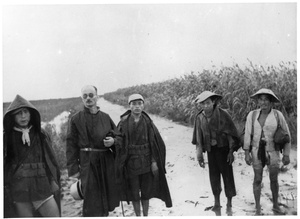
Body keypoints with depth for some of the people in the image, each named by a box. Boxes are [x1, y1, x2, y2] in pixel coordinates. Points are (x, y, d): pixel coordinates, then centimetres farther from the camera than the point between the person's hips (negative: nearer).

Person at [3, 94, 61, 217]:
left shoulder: (40, 134, 7)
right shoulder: (7, 137, 2)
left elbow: (50, 159, 10)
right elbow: (4, 164, 2)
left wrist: (53, 180, 6)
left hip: (42, 185, 2)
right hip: (18, 189, -1)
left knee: (55, 215, -1)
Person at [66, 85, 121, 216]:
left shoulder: (105, 117, 8)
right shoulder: (76, 119, -3)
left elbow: (118, 136, 15)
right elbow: (71, 145, -4)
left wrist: (113, 140, -9)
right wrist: (73, 169, -8)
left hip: (107, 162, 4)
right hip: (88, 163, -4)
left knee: (107, 197, 12)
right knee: (91, 201, -3)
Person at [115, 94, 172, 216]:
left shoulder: (148, 122, -1)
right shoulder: (124, 122, -5)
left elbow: (156, 143, -2)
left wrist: (154, 161, -7)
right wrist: (121, 164, -10)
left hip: (147, 162, 1)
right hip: (131, 163, -1)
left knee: (146, 191, 10)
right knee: (134, 192, 8)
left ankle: (145, 215, 27)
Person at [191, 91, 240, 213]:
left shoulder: (222, 114, -14)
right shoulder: (199, 118, -4)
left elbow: (231, 133, -10)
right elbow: (198, 138, 4)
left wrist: (231, 151, -11)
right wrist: (199, 155, 5)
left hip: (223, 149, -3)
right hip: (210, 150, 4)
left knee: (227, 175, 3)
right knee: (214, 176, 12)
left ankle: (229, 204, 18)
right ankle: (217, 202, 28)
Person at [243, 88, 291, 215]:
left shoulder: (277, 114, -11)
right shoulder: (252, 115, -7)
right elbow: (247, 134, -4)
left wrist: (286, 155, -3)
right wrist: (246, 153, -7)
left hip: (272, 151, 0)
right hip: (257, 151, 0)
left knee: (274, 180, 13)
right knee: (257, 180, 6)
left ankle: (275, 205, 36)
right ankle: (258, 209, 22)